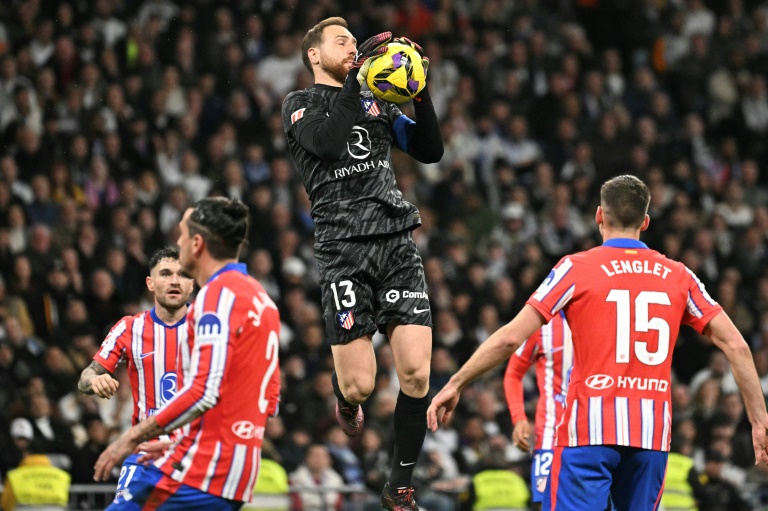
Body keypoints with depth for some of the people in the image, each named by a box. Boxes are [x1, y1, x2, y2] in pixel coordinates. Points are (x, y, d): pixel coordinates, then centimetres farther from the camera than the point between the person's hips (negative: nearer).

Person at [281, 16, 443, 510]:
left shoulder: (377, 103, 21)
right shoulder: (301, 104, 7)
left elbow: (430, 150, 14)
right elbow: (327, 141, -15)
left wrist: (421, 92, 1)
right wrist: (357, 77, -16)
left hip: (397, 241, 4)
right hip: (345, 249, -4)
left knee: (416, 372, -8)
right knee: (360, 385, -8)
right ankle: (345, 400, 31)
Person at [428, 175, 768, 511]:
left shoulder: (577, 268, 1)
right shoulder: (677, 276, 10)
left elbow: (510, 338, -4)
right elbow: (735, 345, 8)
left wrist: (455, 384, 5)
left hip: (590, 431, -3)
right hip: (652, 434, 4)